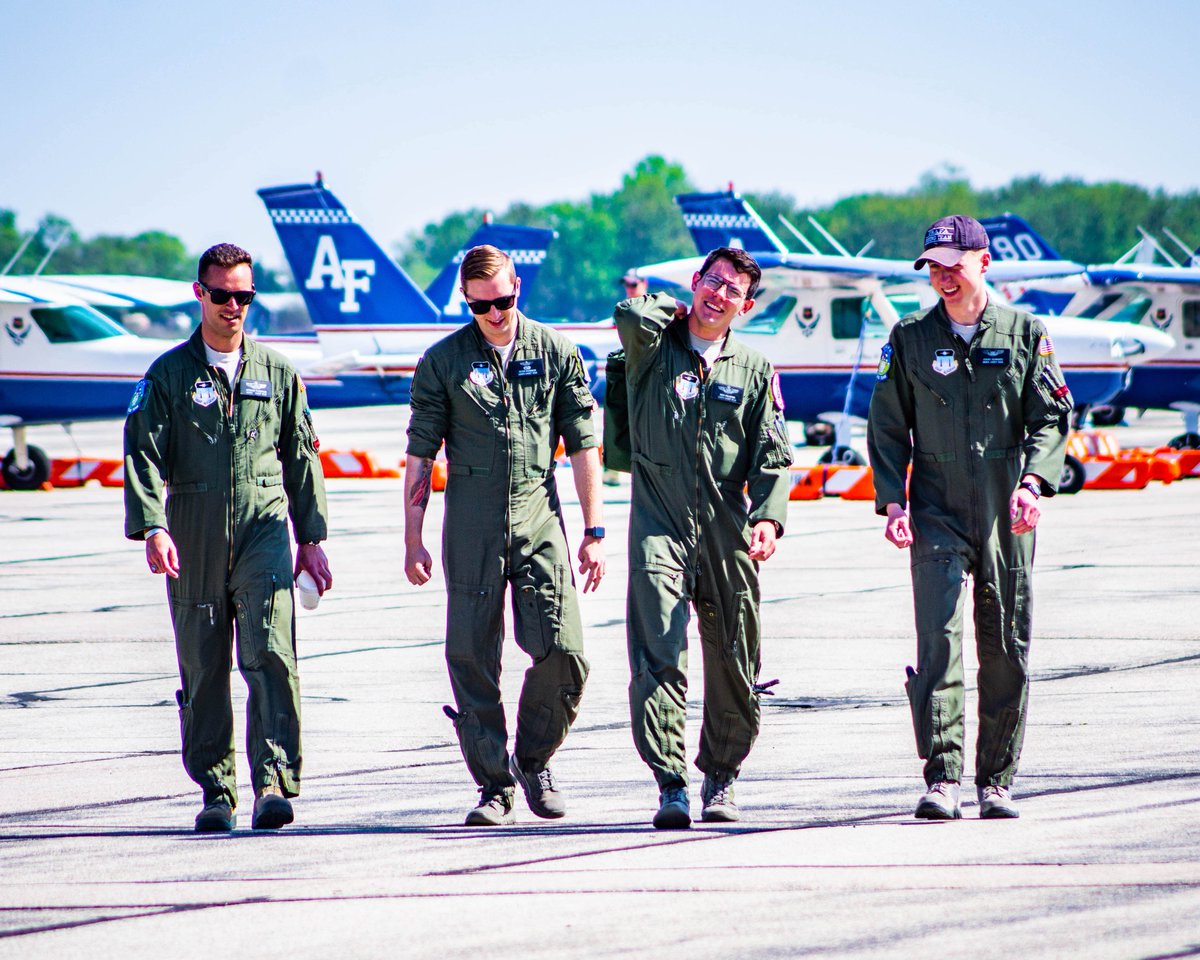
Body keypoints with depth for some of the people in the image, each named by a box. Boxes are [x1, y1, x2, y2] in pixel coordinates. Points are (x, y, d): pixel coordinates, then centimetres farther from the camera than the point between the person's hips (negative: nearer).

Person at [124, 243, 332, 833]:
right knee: (203, 669, 4)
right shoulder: (169, 374, 5)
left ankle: (274, 782, -18)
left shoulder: (276, 372, 11)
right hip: (194, 542, 0)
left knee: (270, 655, -16)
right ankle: (216, 790, 13)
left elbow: (301, 458, 16)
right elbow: (143, 454, -3)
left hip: (264, 532, 0)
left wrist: (311, 538, 14)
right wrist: (152, 527, -17)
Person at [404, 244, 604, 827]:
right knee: (473, 660, -2)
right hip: (471, 527, 0)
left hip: (539, 518, 0)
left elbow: (582, 446, 10)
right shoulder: (442, 362, 5)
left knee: (563, 652, -9)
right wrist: (413, 539, 2)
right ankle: (494, 786, 8)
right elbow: (420, 454, 6)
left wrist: (594, 531, 5)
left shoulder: (557, 353, 8)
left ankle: (533, 760, 14)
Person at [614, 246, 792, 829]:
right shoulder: (654, 349, 6)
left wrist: (768, 517, -9)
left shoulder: (755, 371, 12)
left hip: (727, 531, 3)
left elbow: (773, 457, 7)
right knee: (657, 657, -16)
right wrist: (677, 309, 3)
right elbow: (630, 315, -17)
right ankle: (671, 785, -17)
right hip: (659, 522, -3)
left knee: (733, 665, 7)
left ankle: (721, 778, 26)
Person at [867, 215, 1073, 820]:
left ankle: (995, 781, 14)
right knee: (940, 635, -14)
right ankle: (942, 777, -17)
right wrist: (892, 500, -3)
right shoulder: (911, 338, 6)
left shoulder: (1025, 333, 4)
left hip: (1006, 516, 1)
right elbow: (887, 425, 9)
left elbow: (1052, 416, 3)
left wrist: (1034, 482, -14)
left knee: (1007, 646, 4)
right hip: (937, 511, -1)